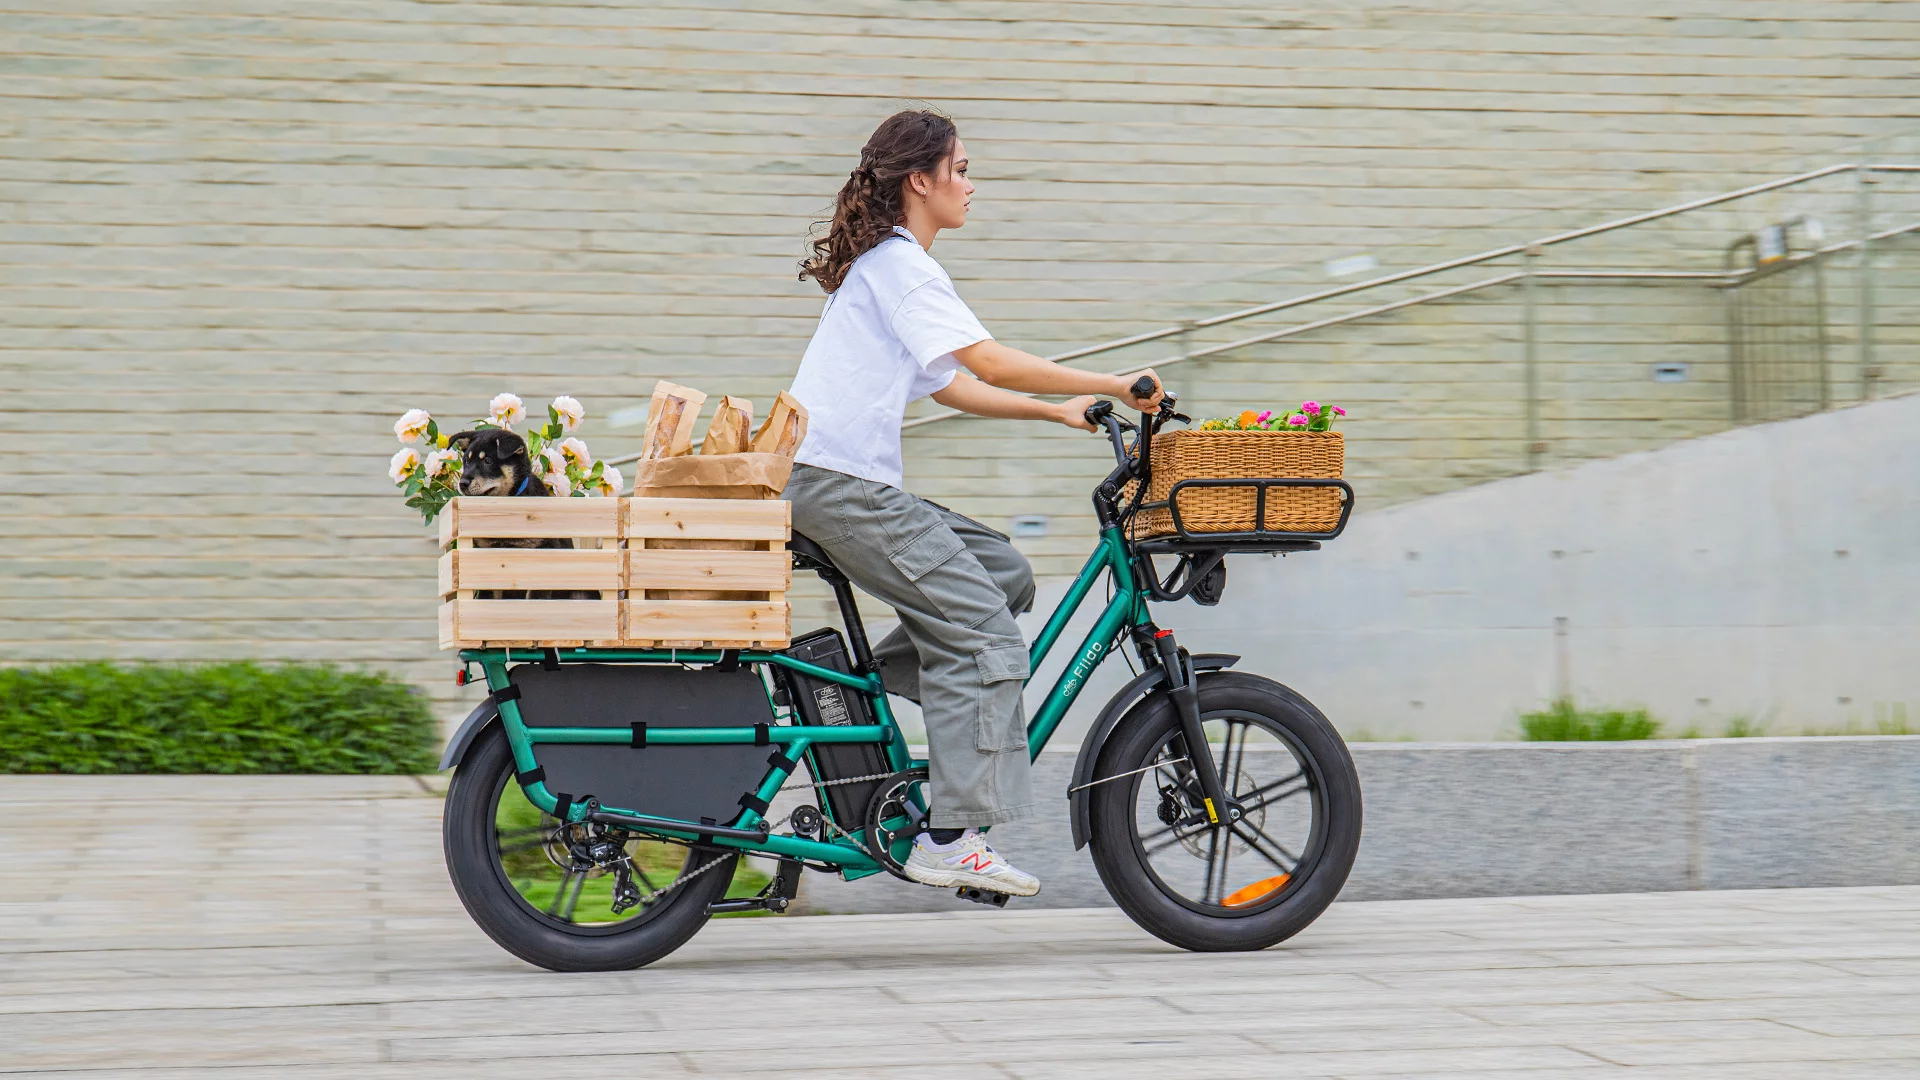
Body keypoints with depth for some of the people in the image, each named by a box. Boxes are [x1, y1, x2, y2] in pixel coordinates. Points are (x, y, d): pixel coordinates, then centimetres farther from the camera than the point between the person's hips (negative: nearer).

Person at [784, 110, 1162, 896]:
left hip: (853, 483, 10)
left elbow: (952, 388, 22)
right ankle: (950, 840, -13)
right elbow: (989, 364, -19)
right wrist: (1112, 384, -13)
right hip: (836, 483, -10)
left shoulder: (888, 264, 22)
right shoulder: (900, 264, -10)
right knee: (979, 629, -12)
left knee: (1002, 572, 9)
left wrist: (1058, 411, 14)